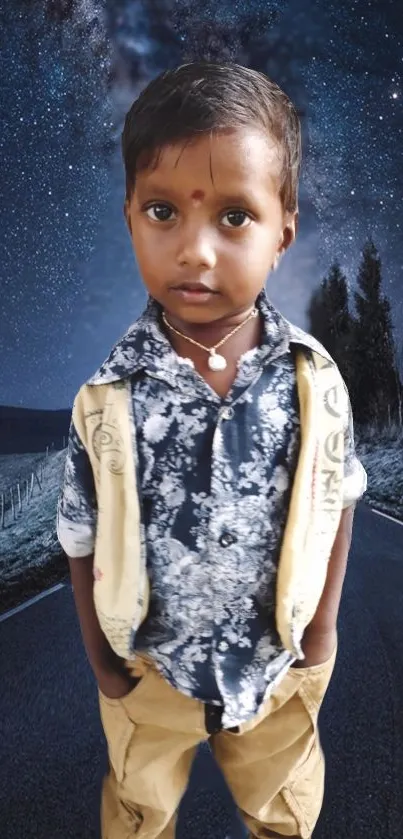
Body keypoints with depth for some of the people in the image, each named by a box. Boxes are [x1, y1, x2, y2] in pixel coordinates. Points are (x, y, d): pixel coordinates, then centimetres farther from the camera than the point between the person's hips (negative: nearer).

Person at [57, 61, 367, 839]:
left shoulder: (311, 377, -20)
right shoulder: (109, 399, -24)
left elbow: (336, 501, -6)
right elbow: (84, 543, -11)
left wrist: (323, 623, 0)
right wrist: (100, 658, -2)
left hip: (281, 658, 1)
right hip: (152, 666, 0)